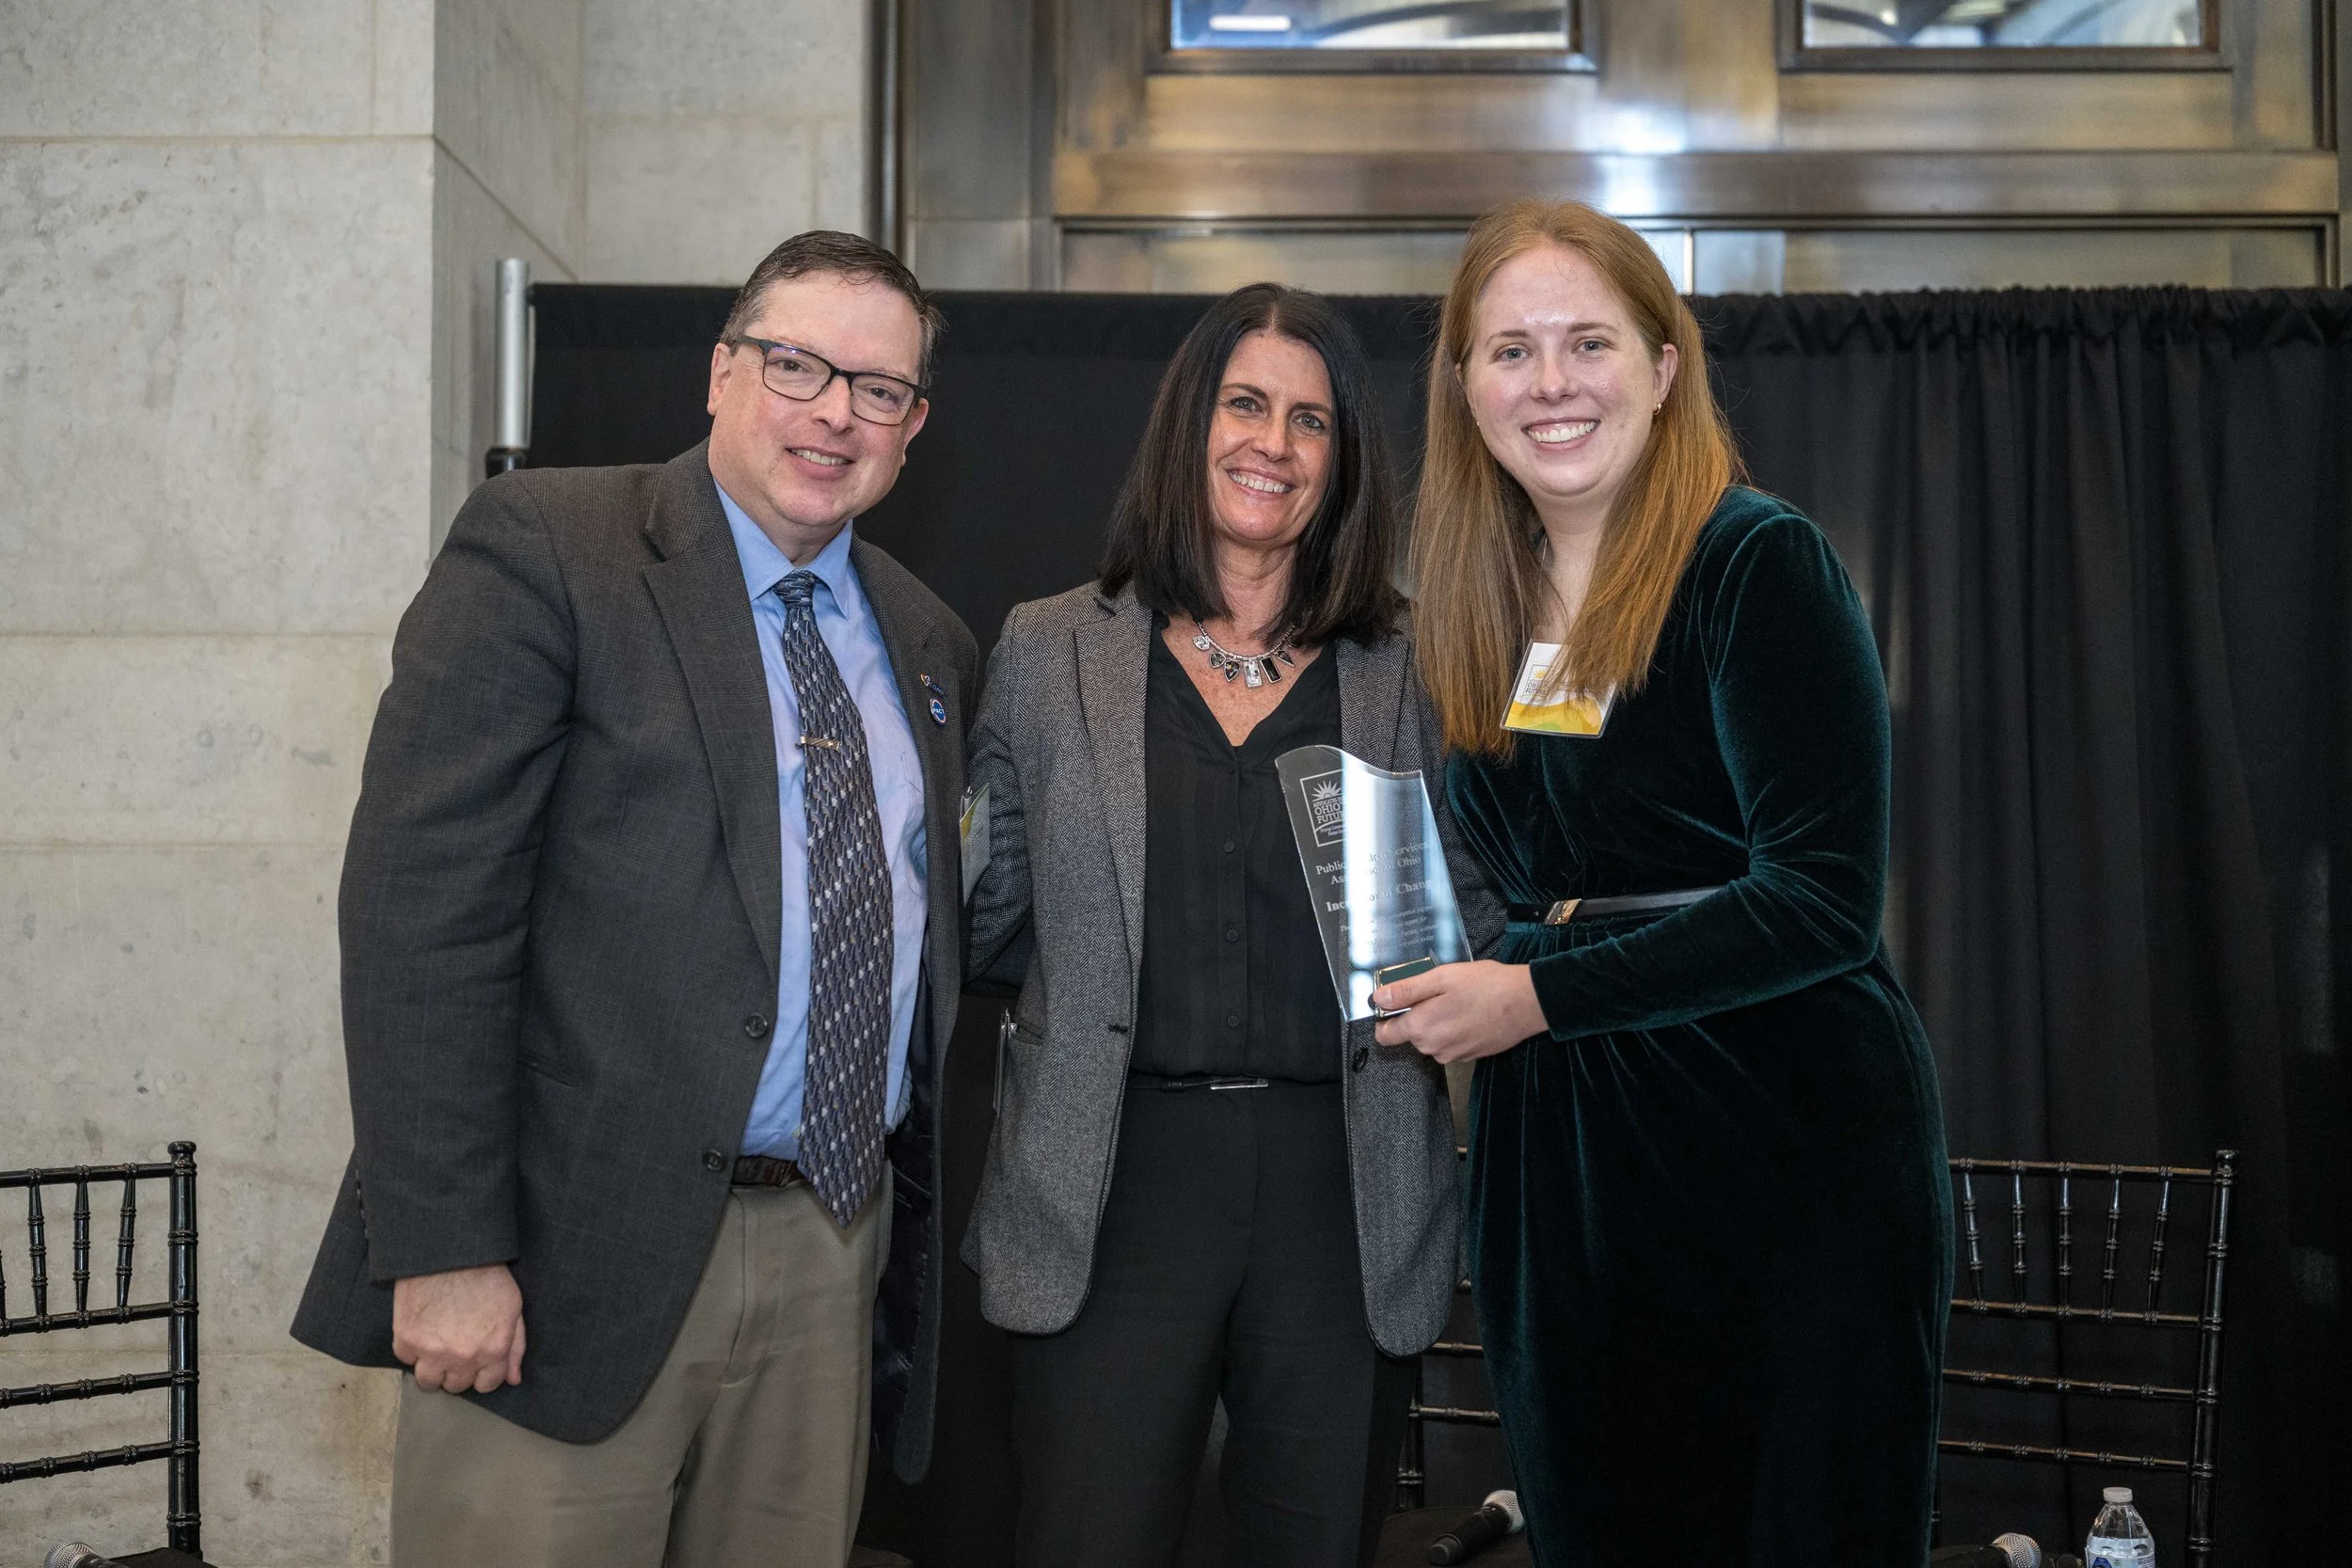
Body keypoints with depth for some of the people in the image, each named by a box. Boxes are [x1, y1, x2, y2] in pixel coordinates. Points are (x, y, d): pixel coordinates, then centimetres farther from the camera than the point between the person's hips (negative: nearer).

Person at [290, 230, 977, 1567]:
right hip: (585, 1250, -5)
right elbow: (423, 899, -12)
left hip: (835, 1250, 6)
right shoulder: (541, 545, -5)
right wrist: (443, 1250, -17)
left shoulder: (930, 643, 14)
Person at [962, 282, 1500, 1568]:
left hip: (1342, 1198, 1)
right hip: (1117, 1191, -1)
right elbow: (985, 926, 11)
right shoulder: (1048, 652, 8)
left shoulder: (1406, 676, 9)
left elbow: (1473, 926, 10)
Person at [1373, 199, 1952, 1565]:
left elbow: (1823, 900, -17)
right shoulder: (1476, 601, 9)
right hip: (1554, 1151, 6)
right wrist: (1446, 984, -2)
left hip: (1787, 1144, -6)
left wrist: (1539, 997, -17)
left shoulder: (1758, 564, -11)